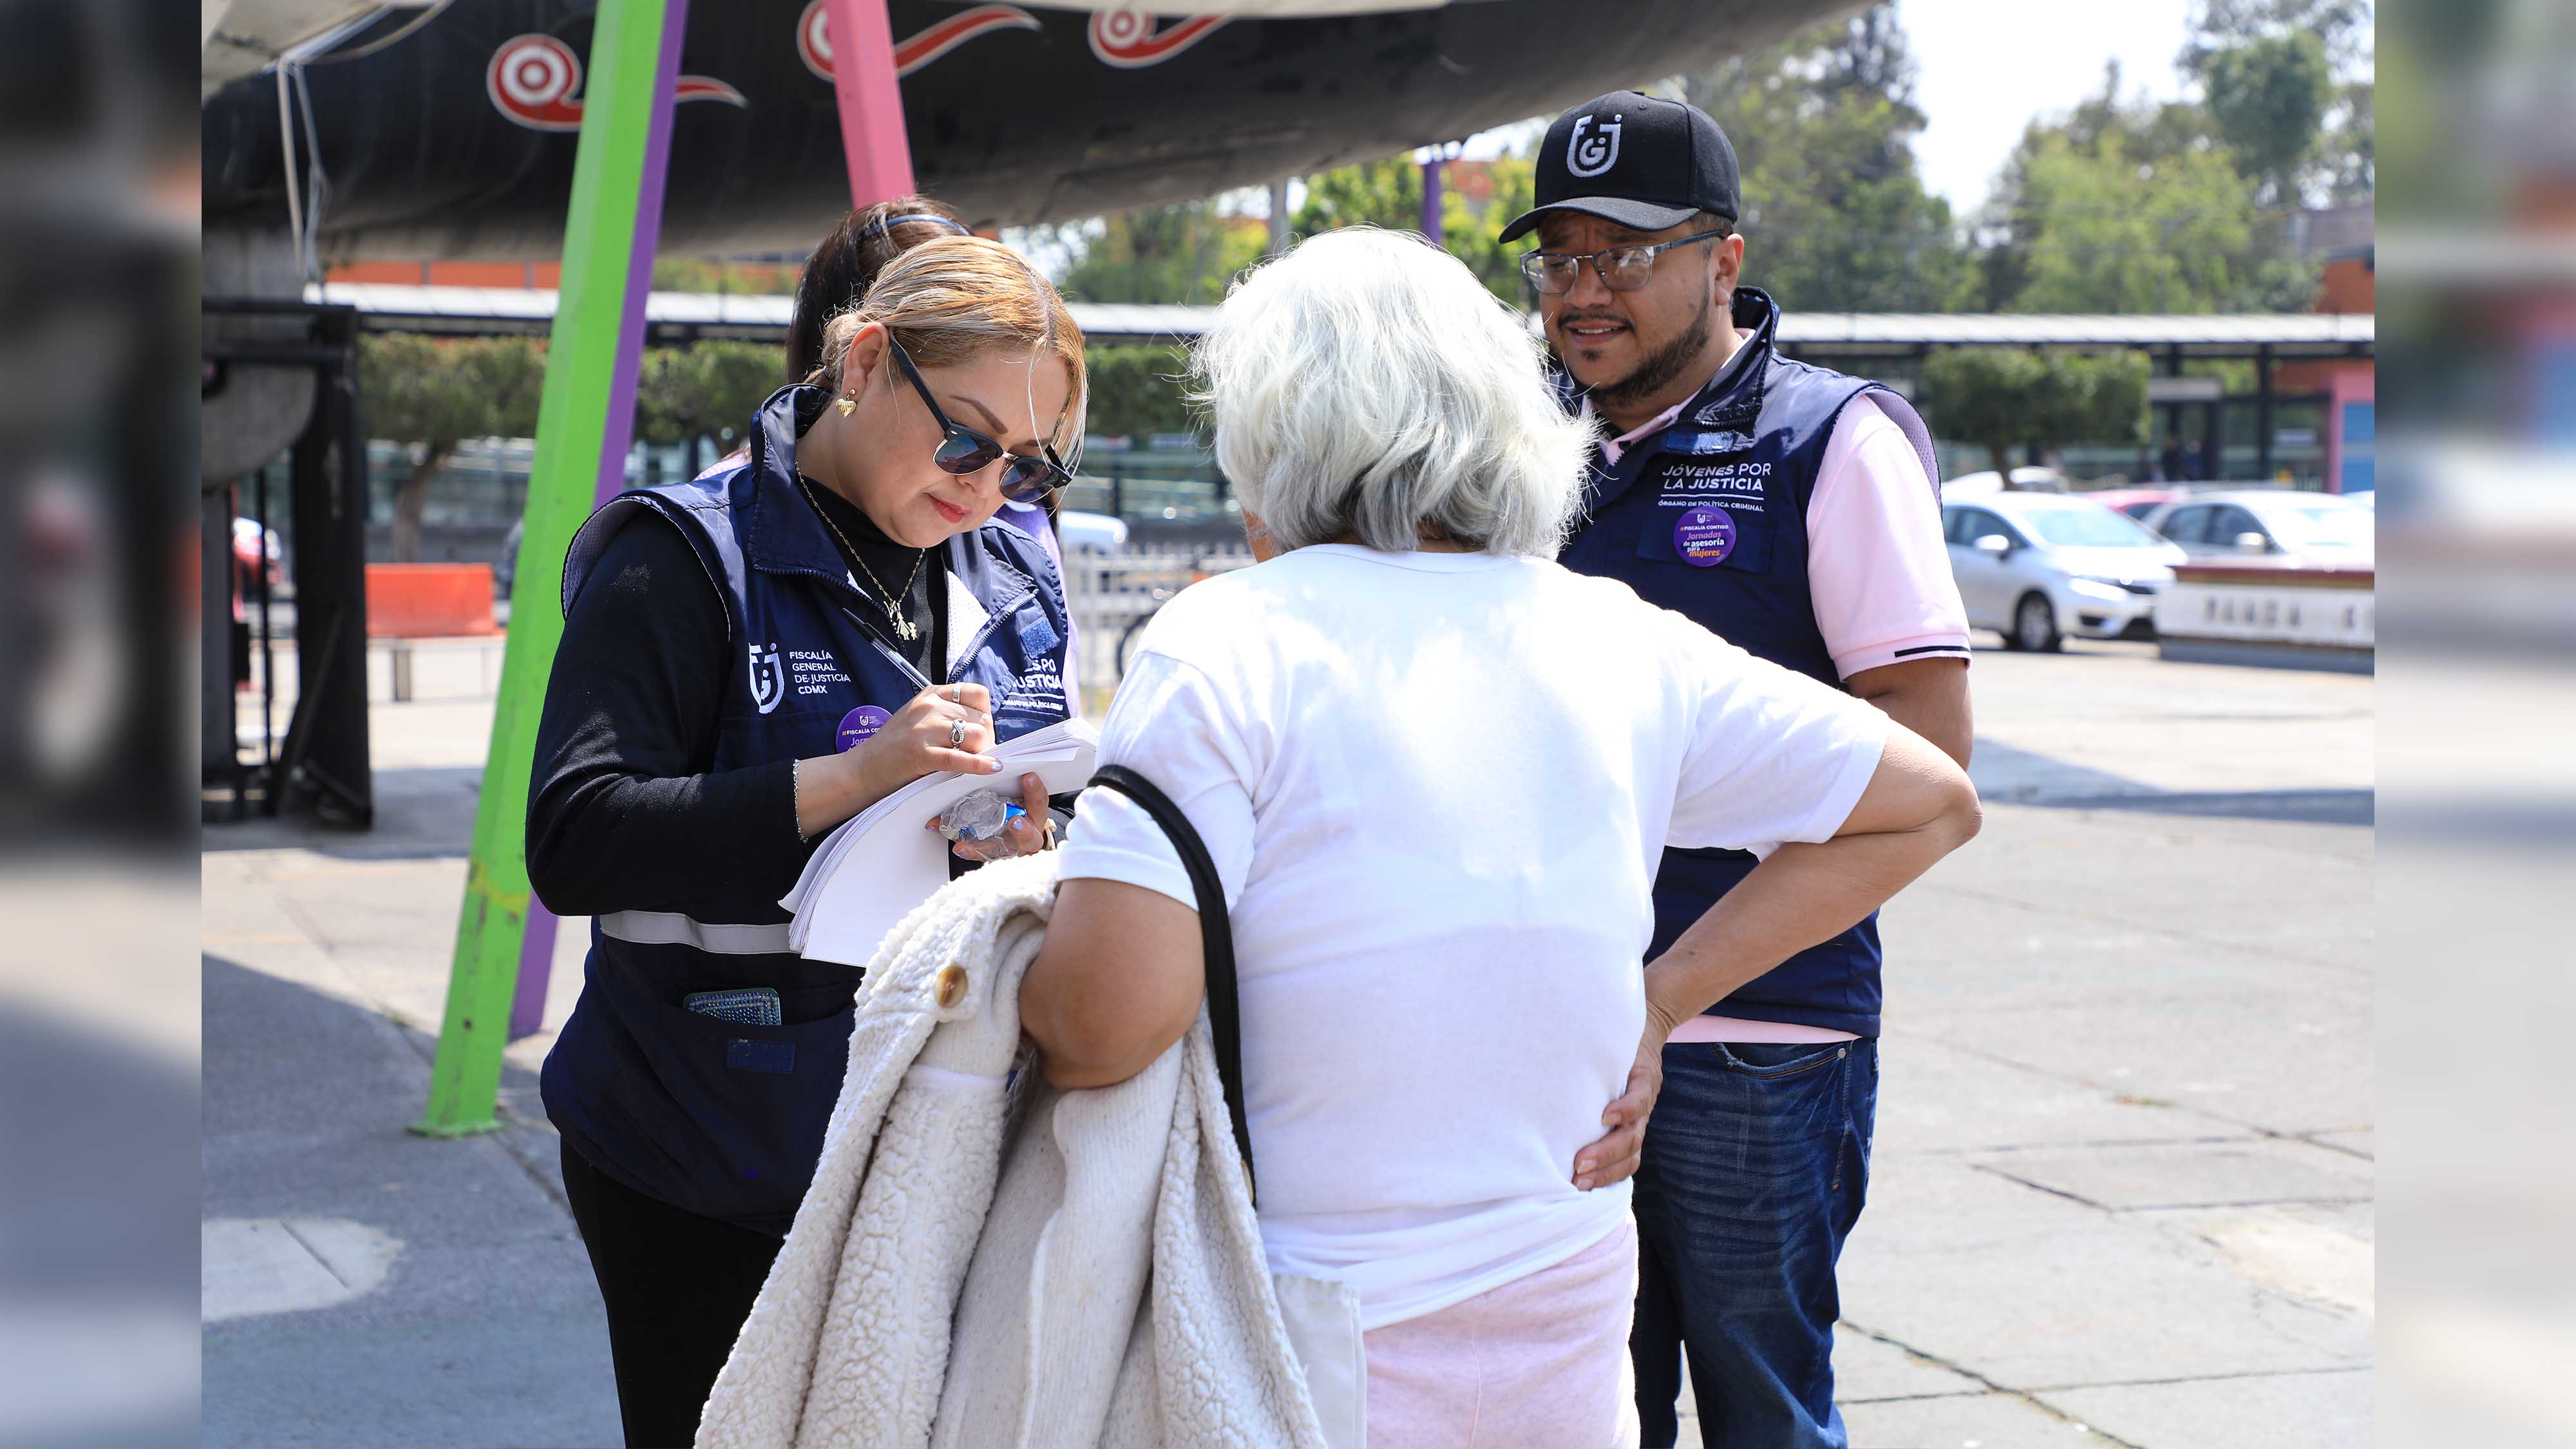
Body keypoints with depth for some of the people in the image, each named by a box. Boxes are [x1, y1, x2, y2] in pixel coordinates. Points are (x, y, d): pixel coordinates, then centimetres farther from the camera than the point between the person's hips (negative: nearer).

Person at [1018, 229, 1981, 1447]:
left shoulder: (1224, 642, -12)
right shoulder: (1621, 641, 2)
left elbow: (1104, 1024, -22)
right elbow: (1930, 801, 10)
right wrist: (1663, 998, 7)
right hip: (1568, 1337, 4)